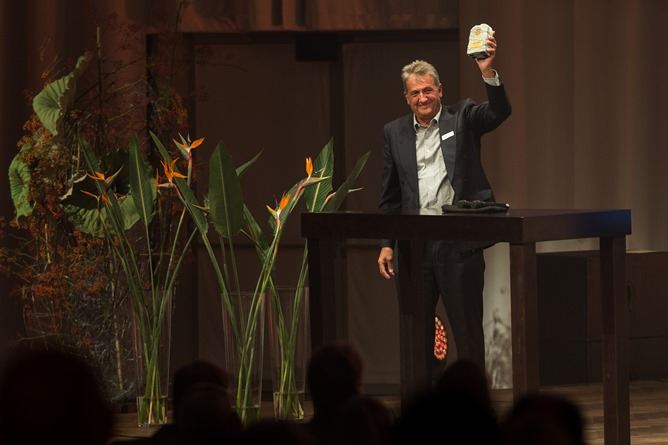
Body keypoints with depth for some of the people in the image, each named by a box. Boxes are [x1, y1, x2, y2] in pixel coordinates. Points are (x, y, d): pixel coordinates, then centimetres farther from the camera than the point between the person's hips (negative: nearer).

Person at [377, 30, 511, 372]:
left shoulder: (462, 118, 4)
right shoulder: (395, 133, 12)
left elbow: (499, 112, -15)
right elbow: (390, 196, 14)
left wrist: (488, 73, -31)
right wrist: (386, 244, 9)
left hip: (459, 241, -3)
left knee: (467, 327, 1)